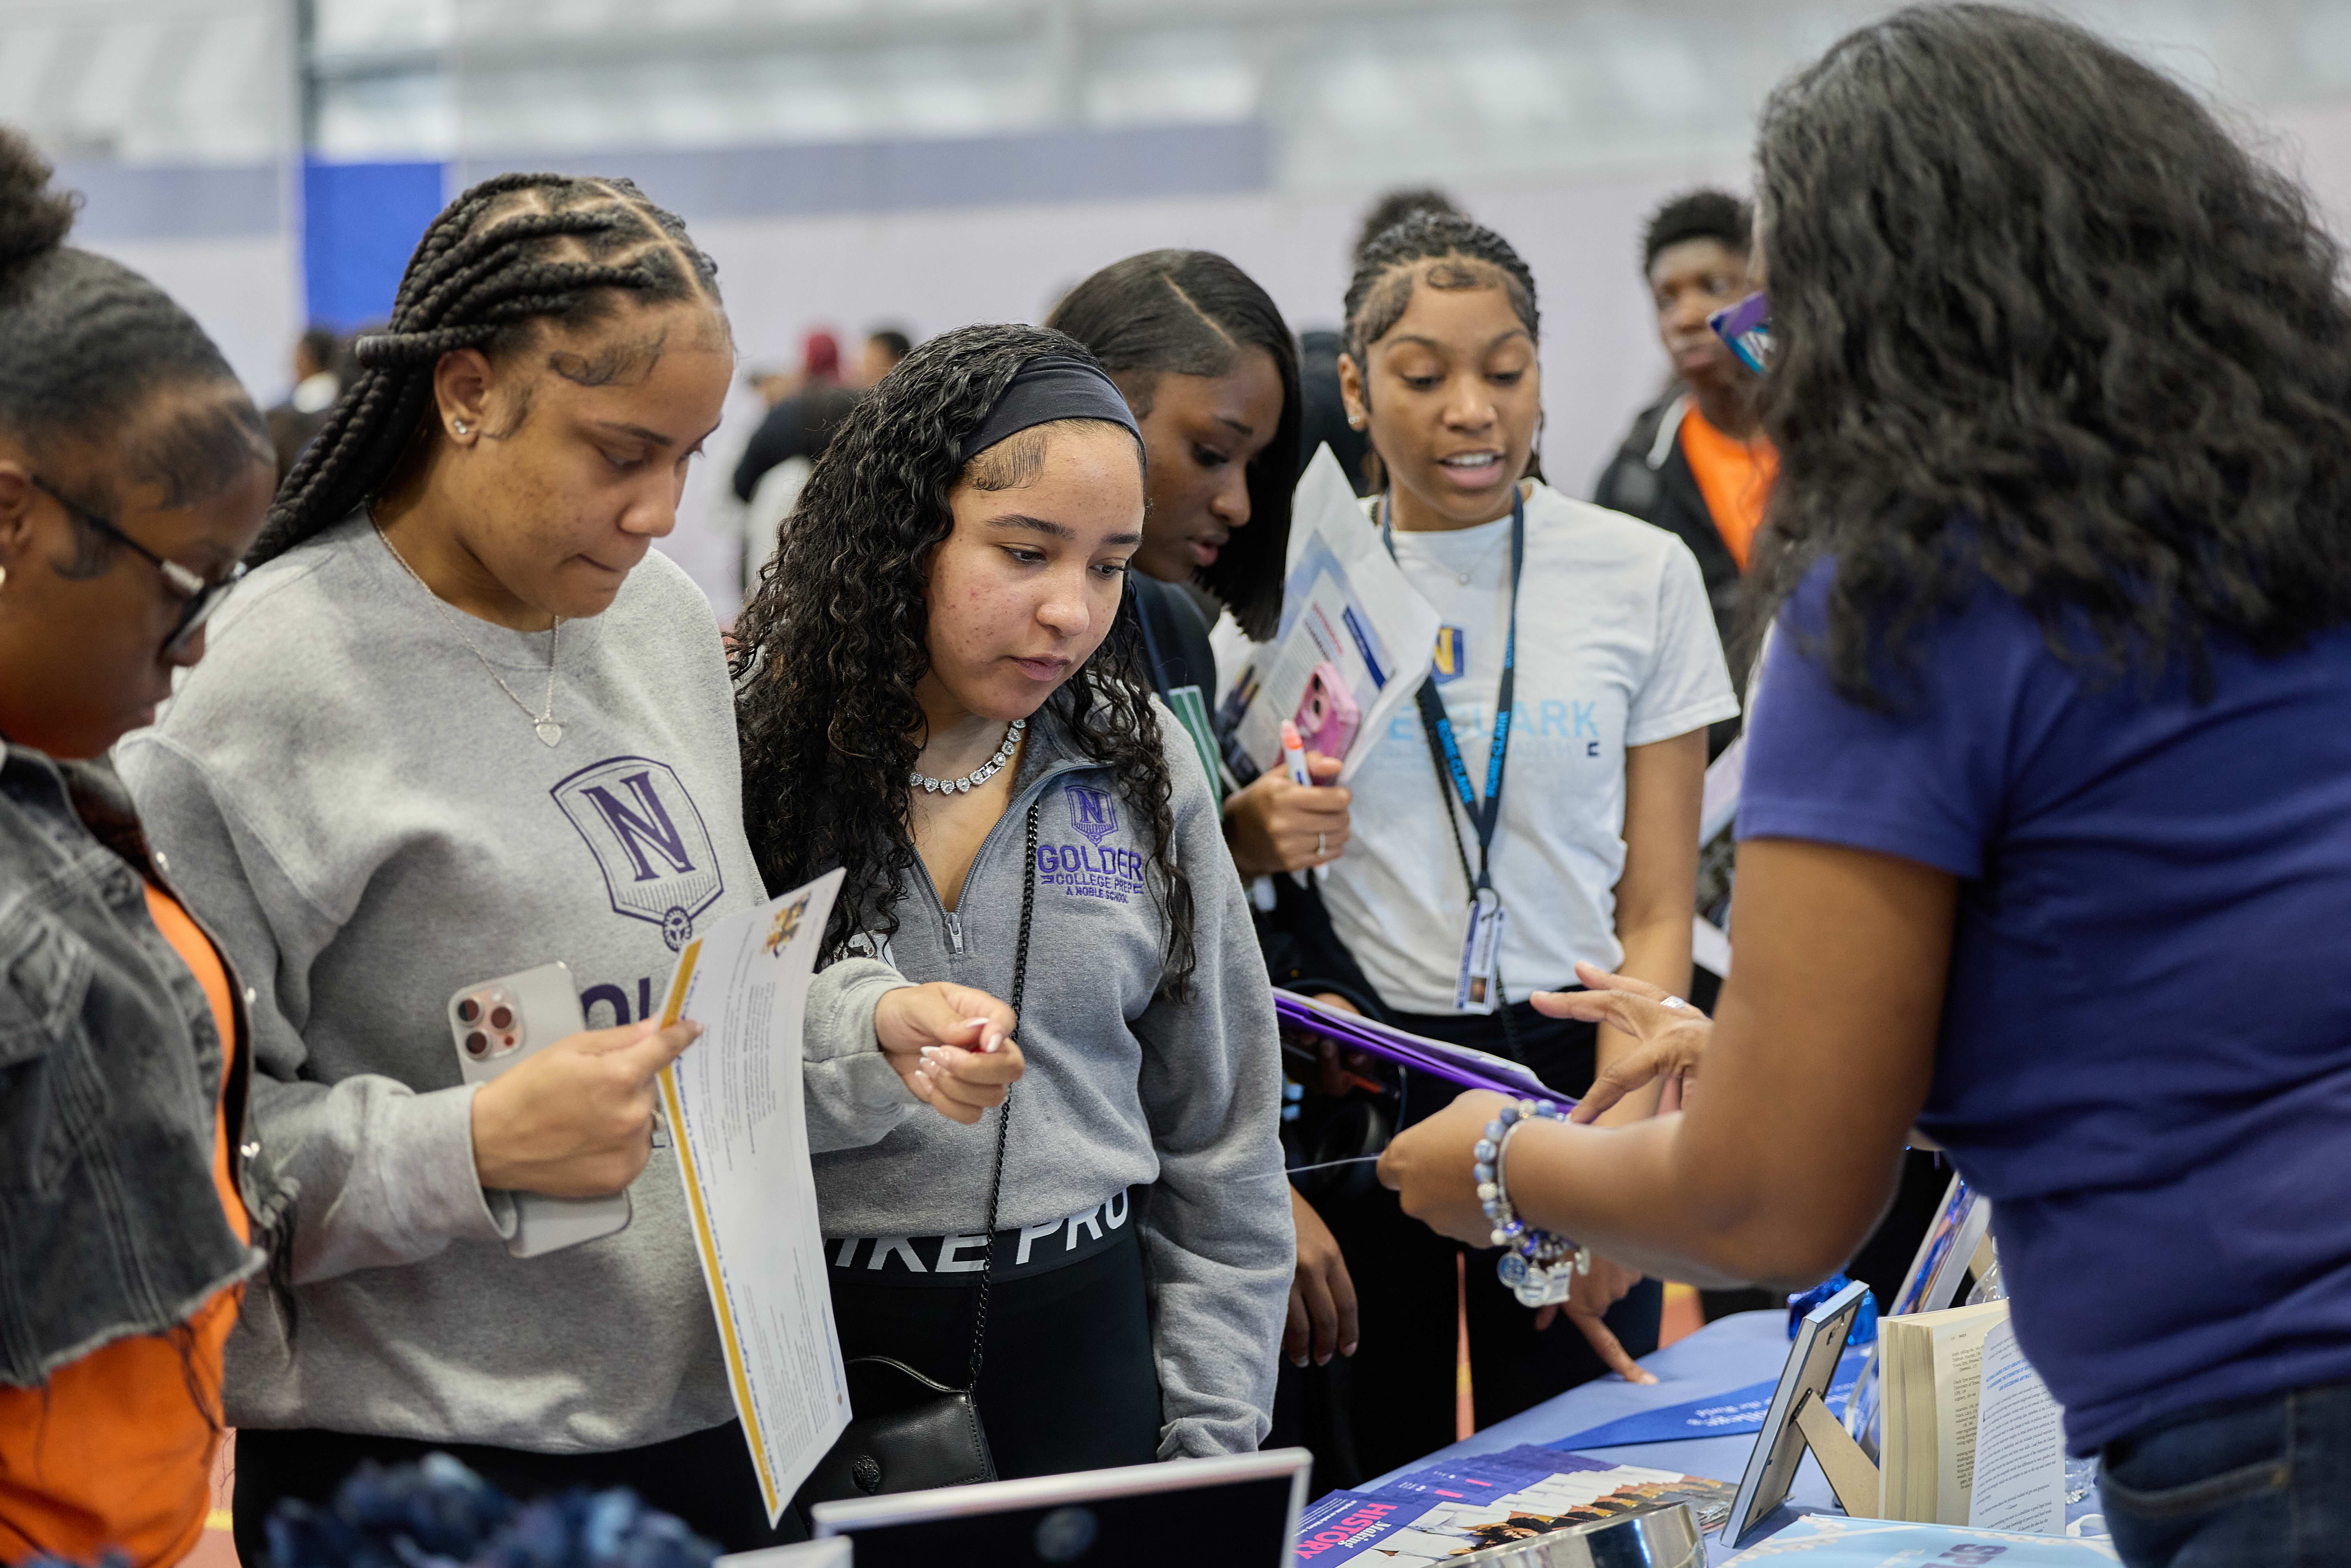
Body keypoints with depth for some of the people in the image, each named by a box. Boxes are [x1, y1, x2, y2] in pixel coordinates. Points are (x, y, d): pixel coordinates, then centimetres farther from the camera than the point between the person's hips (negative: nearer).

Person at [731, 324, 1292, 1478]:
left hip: (1079, 1339, 3)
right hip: (807, 1352, -3)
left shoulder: (1140, 766, 4)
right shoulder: (744, 744, -8)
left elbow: (1219, 1143, 8)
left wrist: (1210, 1444, 5)